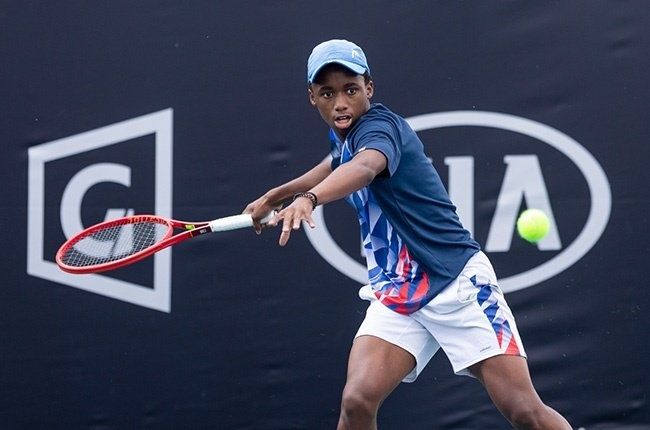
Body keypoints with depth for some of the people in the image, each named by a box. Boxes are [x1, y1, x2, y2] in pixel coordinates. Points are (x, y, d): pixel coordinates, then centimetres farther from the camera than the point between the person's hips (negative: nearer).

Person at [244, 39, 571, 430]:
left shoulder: (379, 124, -15)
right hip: (395, 293, 7)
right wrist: (275, 196, 38)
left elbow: (364, 168, -41)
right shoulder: (344, 136, 10)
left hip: (457, 280, -7)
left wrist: (308, 198, -59)